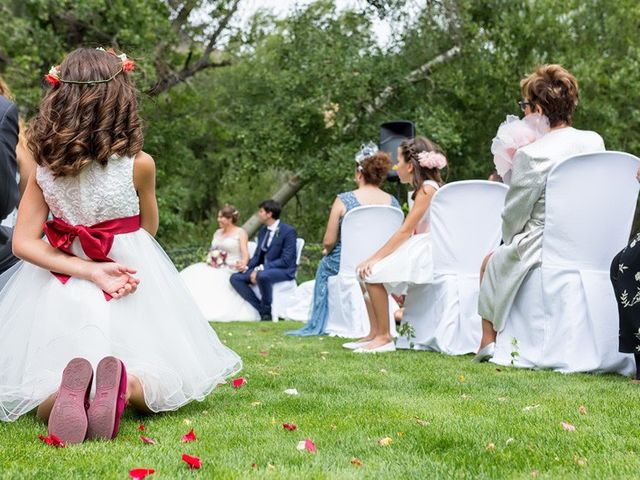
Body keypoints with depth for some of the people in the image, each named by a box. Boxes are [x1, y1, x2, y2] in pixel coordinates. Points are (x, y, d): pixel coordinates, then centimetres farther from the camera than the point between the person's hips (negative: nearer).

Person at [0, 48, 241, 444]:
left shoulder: (44, 168, -3)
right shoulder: (138, 164, -11)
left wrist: (91, 271, -12)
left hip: (62, 289, 2)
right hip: (135, 288, -2)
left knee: (41, 395, 11)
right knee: (158, 382, 13)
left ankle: (65, 393, -30)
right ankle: (124, 387, -27)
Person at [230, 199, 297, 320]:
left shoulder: (288, 231, -11)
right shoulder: (263, 231, 13)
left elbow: (286, 260, -18)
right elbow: (257, 255, 17)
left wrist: (261, 269, -24)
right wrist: (247, 267, -6)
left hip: (284, 271, -8)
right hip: (262, 269, 8)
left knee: (262, 275, -39)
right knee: (235, 278, -8)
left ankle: (268, 311, -17)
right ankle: (262, 310, -10)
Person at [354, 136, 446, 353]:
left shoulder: (427, 188, -13)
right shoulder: (423, 188, 18)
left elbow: (405, 231, -19)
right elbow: (410, 233, 12)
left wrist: (374, 259, -19)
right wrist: (374, 258, 4)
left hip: (428, 254, -10)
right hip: (418, 251, 10)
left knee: (373, 272, -21)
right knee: (367, 270, 7)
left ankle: (384, 337, -14)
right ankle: (374, 333, 5)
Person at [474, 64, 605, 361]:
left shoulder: (531, 155, -19)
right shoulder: (595, 143, 0)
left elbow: (513, 216, -10)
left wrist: (510, 241, 11)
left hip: (544, 252, -6)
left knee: (491, 263, 25)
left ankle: (488, 340, 27)